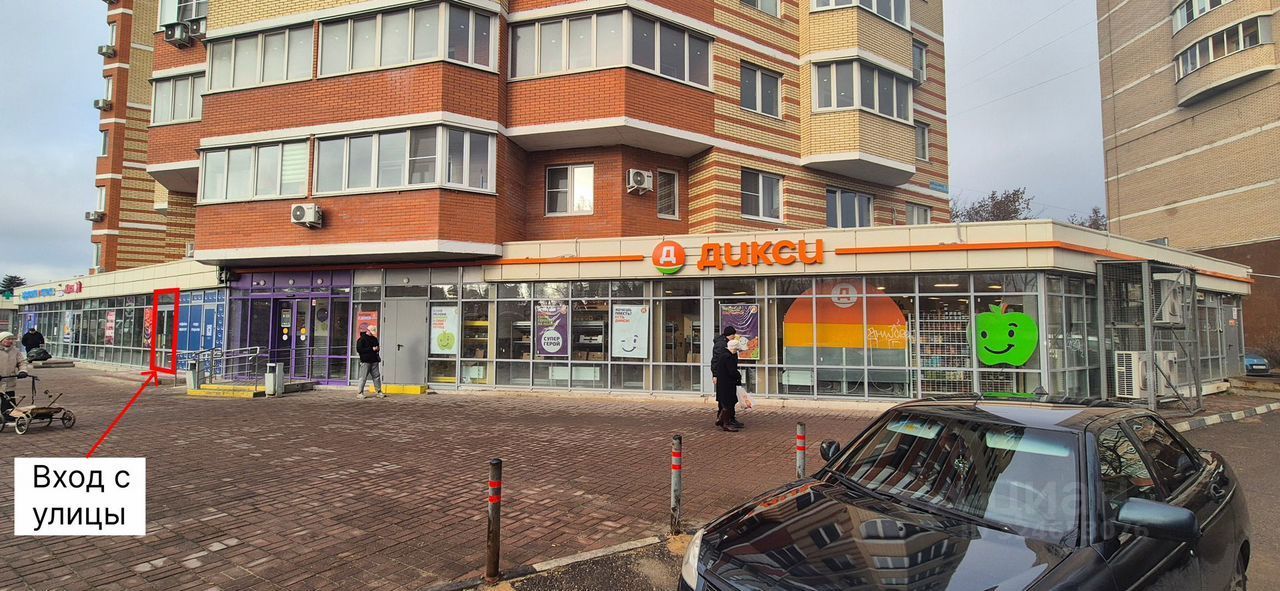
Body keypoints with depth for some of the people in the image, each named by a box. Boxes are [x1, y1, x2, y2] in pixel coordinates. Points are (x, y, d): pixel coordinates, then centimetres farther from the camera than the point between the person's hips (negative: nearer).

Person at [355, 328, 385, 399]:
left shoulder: (374, 339, 15)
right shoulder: (361, 340, -5)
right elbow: (359, 350, -16)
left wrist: (377, 348, 4)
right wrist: (371, 349, -18)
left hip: (374, 361, 6)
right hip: (365, 361, -6)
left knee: (377, 376, 6)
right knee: (363, 377, -4)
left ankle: (379, 392, 11)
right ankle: (360, 393, 4)